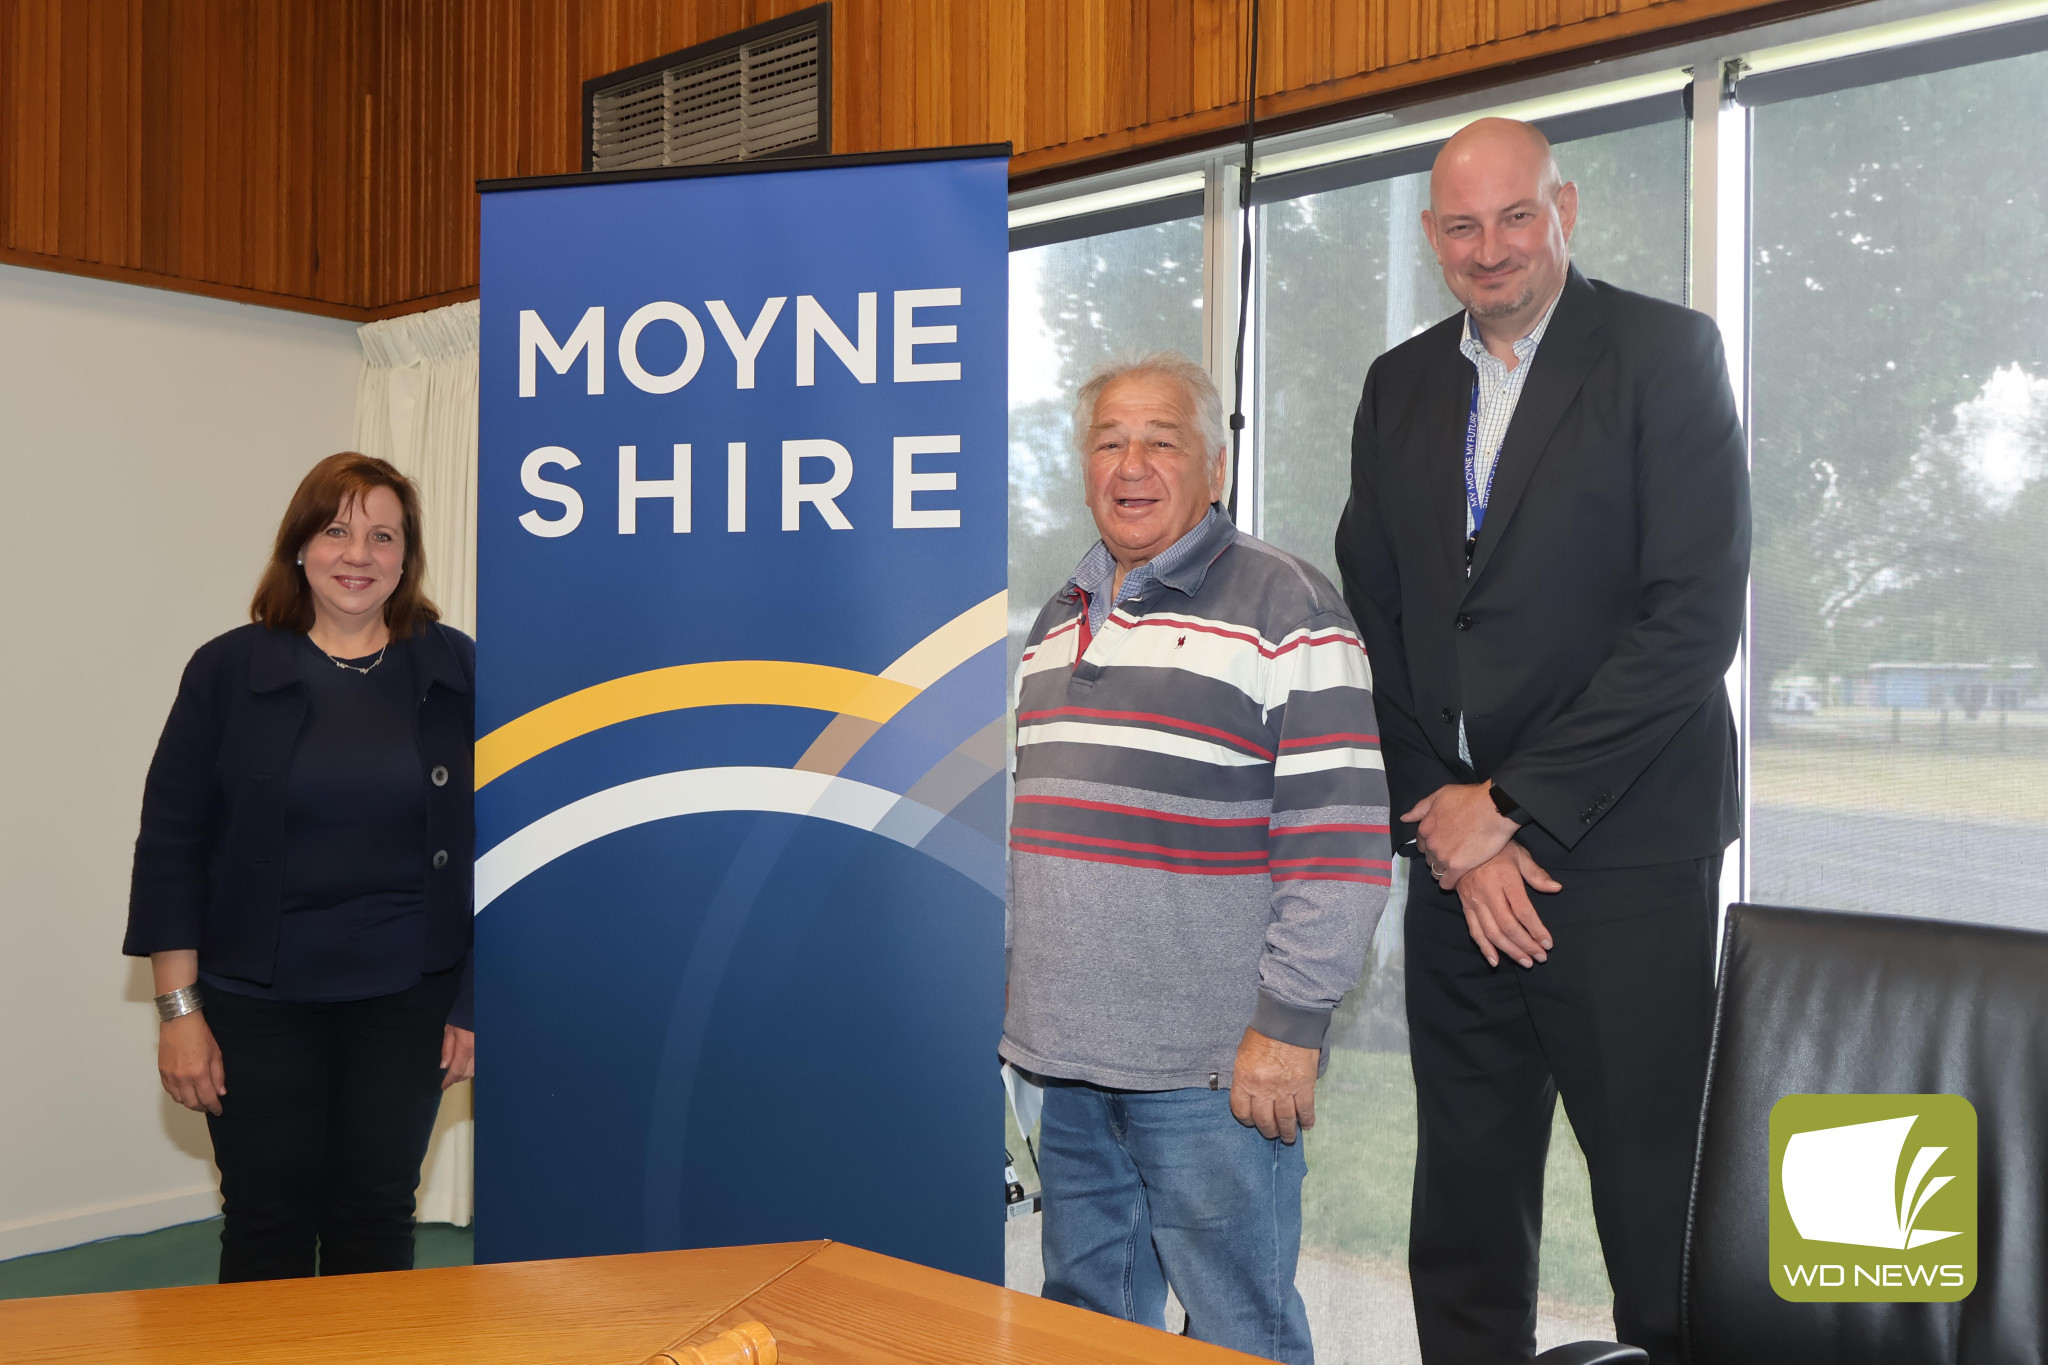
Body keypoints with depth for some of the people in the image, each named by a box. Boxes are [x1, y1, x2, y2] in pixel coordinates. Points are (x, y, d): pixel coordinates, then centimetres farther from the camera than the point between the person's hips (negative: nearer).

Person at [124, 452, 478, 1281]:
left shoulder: (454, 670, 0)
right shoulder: (229, 670, -1)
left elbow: (491, 840, 1)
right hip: (258, 1002, 0)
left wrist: (478, 997, -1)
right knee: (267, 1219, 8)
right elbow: (170, 844, -1)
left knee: (377, 1213, 11)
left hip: (406, 997, 1)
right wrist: (178, 1009, -5)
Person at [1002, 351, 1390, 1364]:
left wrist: (1289, 1024, -16)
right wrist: (1016, 985, 19)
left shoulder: (1285, 607, -7)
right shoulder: (1057, 621, 15)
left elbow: (1340, 839, -13)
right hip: (1069, 1055, 7)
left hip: (1214, 1068, -6)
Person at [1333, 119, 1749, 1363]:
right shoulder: (1400, 387, 13)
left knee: (1658, 1203, 3)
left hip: (1622, 853, -4)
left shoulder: (1666, 352, -2)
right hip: (1456, 848, 5)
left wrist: (1512, 802, -11)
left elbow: (1696, 618, -11)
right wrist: (1445, 818, -2)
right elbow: (1374, 619, 9)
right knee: (1464, 1210, 14)